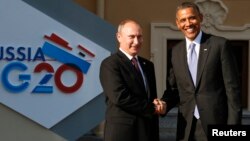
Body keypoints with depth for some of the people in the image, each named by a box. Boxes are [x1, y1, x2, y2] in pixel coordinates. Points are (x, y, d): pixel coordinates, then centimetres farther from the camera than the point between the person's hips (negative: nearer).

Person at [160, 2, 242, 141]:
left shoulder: (220, 44, -3)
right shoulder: (176, 51, 11)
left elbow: (232, 87, -6)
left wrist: (233, 125, -10)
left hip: (215, 124, -4)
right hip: (186, 126, 4)